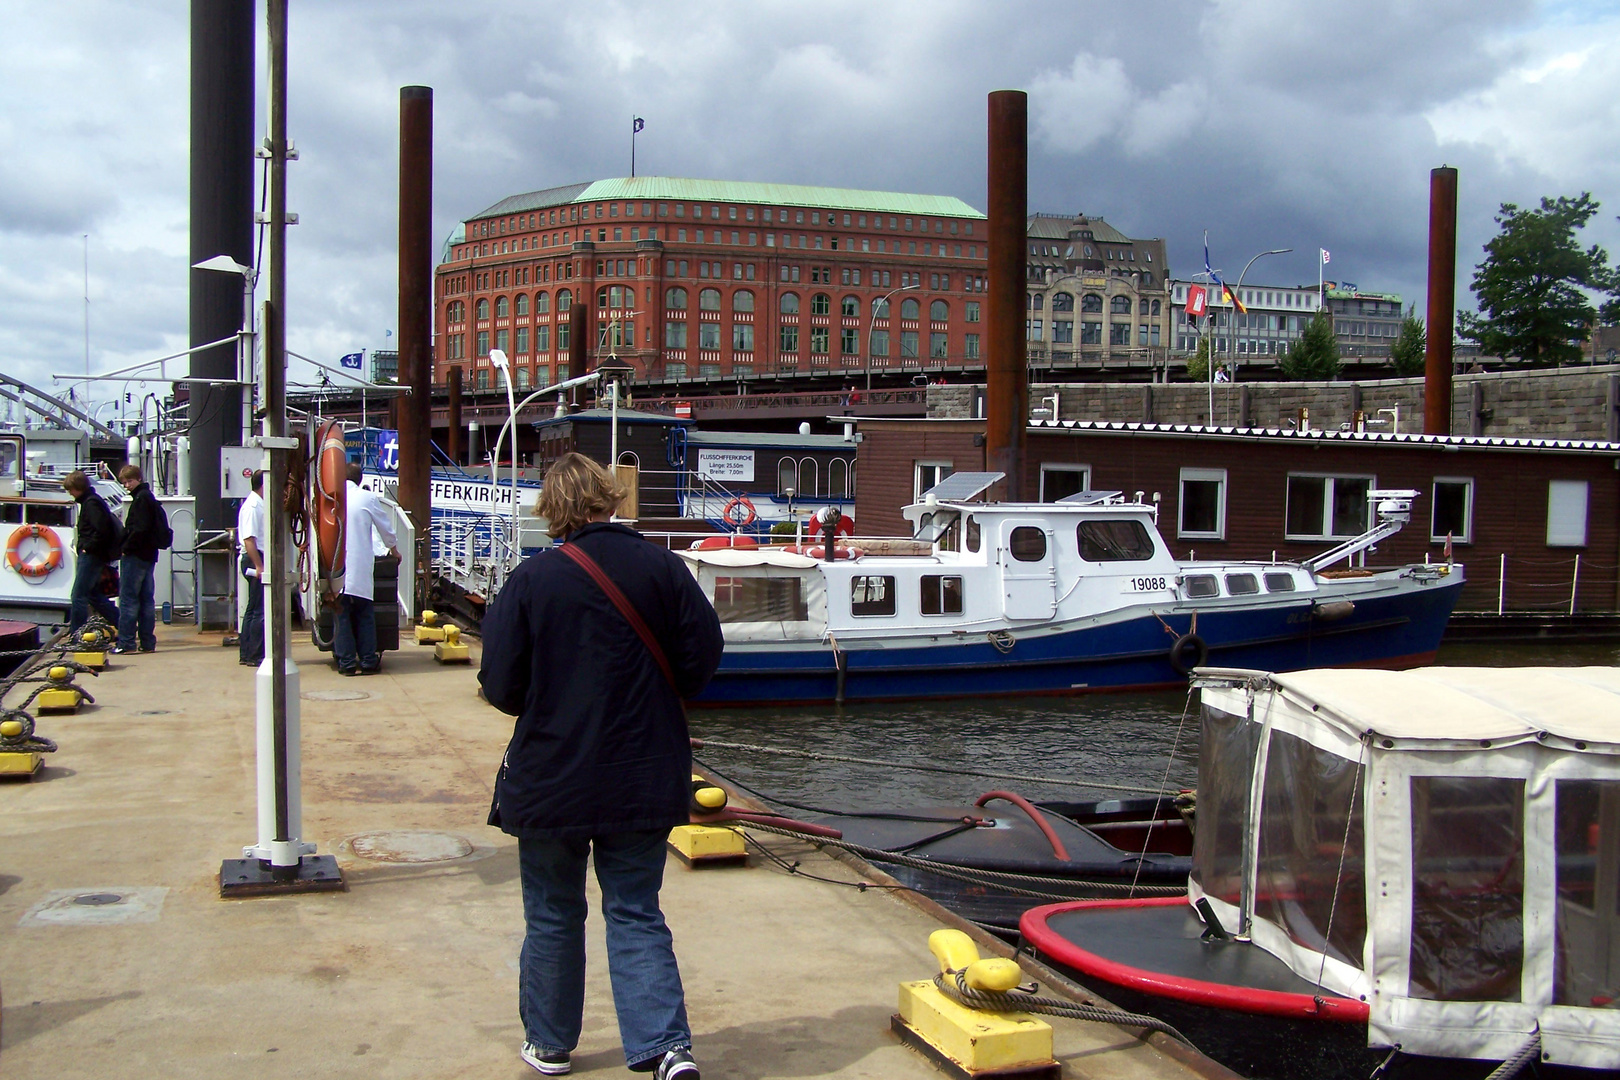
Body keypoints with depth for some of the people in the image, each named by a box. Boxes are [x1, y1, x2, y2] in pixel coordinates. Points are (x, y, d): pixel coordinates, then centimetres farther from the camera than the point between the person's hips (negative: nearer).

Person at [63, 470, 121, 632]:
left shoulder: (91, 503, -15)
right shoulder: (90, 500, 16)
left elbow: (102, 530, -25)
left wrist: (88, 547, -16)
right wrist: (85, 547, 14)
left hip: (91, 556, -11)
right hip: (91, 556, 11)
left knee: (78, 595, -6)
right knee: (93, 594, 15)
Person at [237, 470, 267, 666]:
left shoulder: (259, 504, 16)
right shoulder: (252, 506, -15)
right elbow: (249, 539, -22)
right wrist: (259, 566, -24)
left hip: (259, 560, 11)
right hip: (255, 560, -11)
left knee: (253, 610, 14)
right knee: (260, 611, -8)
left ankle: (246, 653, 20)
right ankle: (256, 656, -5)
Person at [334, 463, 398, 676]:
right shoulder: (368, 498, -1)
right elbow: (385, 527, 11)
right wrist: (393, 550, 30)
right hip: (360, 568, -1)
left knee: (341, 617, 5)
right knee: (365, 616, 7)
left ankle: (346, 662, 5)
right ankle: (368, 661, 7)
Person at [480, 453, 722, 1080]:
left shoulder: (531, 580, -11)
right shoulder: (662, 567, -6)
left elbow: (501, 687, -9)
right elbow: (703, 655, -4)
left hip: (551, 779, -1)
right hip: (644, 780, 2)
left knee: (553, 915, 16)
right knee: (636, 913, 10)